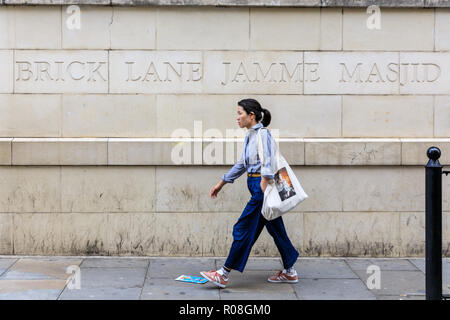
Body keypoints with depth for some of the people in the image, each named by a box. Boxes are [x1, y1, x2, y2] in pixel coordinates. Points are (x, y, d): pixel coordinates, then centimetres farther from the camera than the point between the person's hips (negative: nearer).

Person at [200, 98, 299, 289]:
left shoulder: (262, 134, -14)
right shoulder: (250, 135, 15)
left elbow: (268, 165, -21)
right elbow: (241, 165, 24)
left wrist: (264, 189, -26)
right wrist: (221, 184, 28)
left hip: (262, 186, -10)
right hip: (257, 187, 10)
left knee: (243, 229, -6)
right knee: (275, 228, 14)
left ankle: (224, 275, -1)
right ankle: (289, 272, 22)